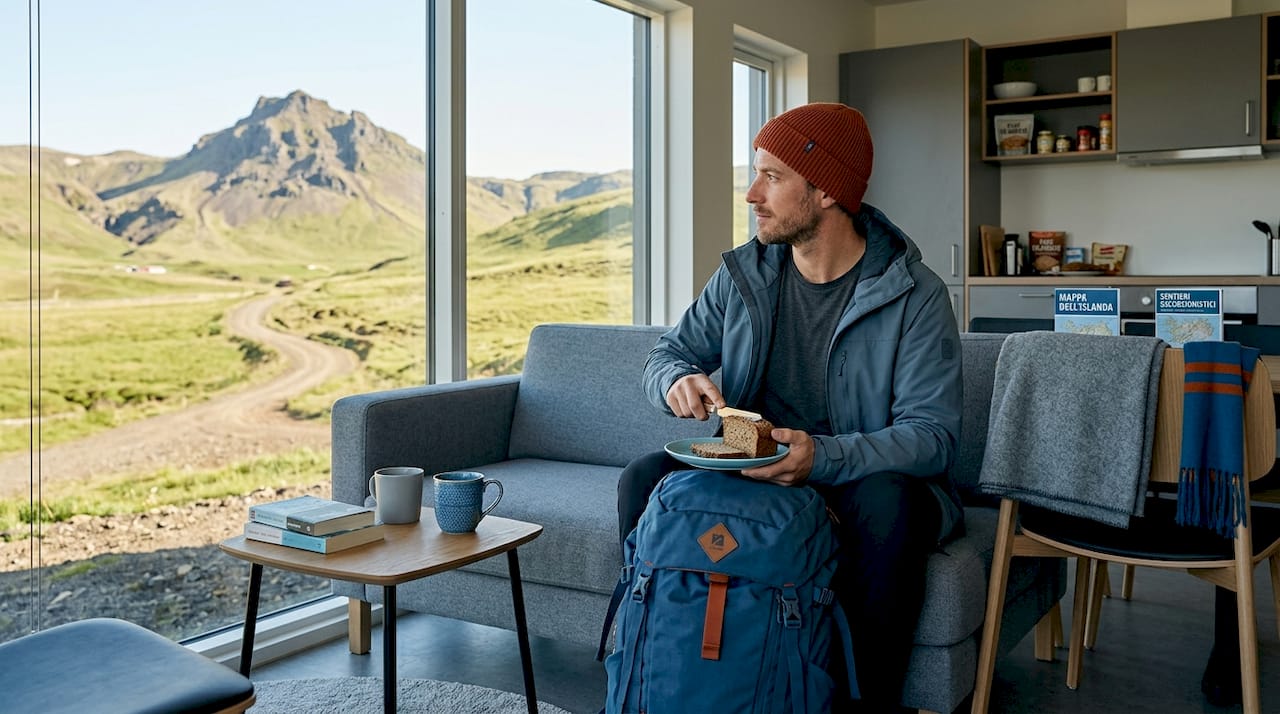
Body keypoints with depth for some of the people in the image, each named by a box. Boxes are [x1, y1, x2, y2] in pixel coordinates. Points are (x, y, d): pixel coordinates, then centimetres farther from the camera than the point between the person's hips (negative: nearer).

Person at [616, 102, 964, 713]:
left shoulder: (916, 296, -12)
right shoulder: (742, 275, 2)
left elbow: (931, 435, -18)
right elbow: (668, 352, 11)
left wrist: (823, 456, -37)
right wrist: (677, 380, -16)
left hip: (862, 478, -3)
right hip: (752, 472, 4)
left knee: (891, 502, -37)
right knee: (644, 478, -19)